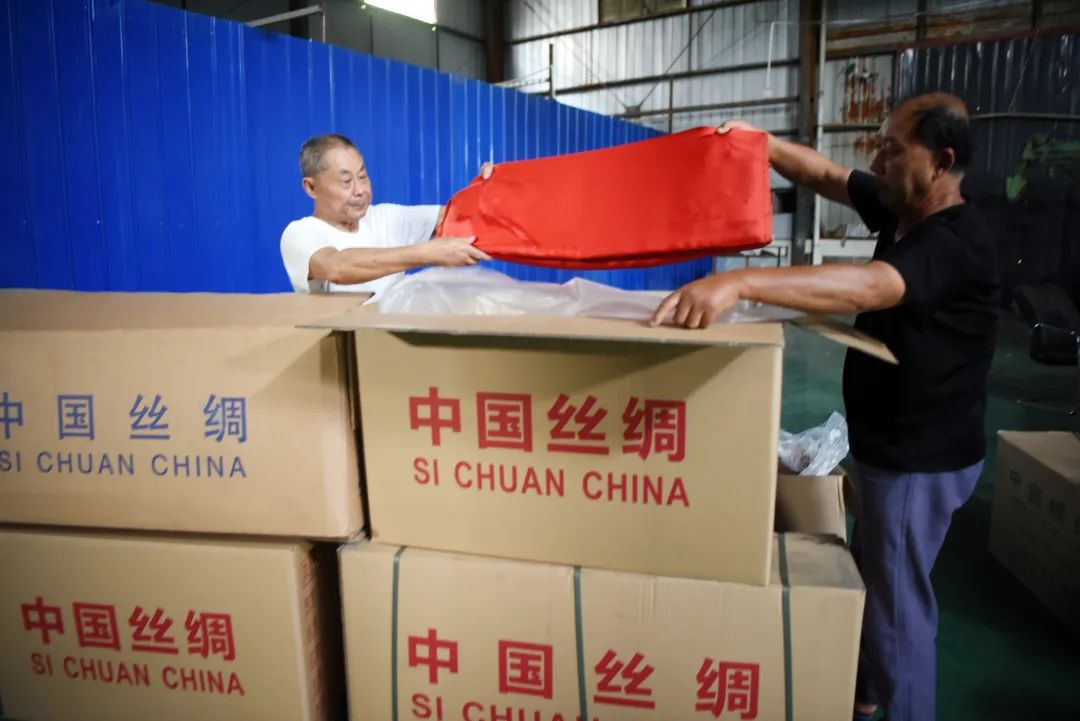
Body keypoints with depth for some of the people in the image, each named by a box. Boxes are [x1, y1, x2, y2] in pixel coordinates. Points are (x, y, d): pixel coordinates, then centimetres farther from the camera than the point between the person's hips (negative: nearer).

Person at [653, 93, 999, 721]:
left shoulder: (955, 243, -27)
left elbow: (864, 287, -45)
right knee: (871, 576, 23)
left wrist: (740, 281, -56)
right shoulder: (902, 210, 3)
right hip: (894, 445, 10)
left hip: (921, 458, -10)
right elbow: (825, 176, 11)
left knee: (897, 601, 3)